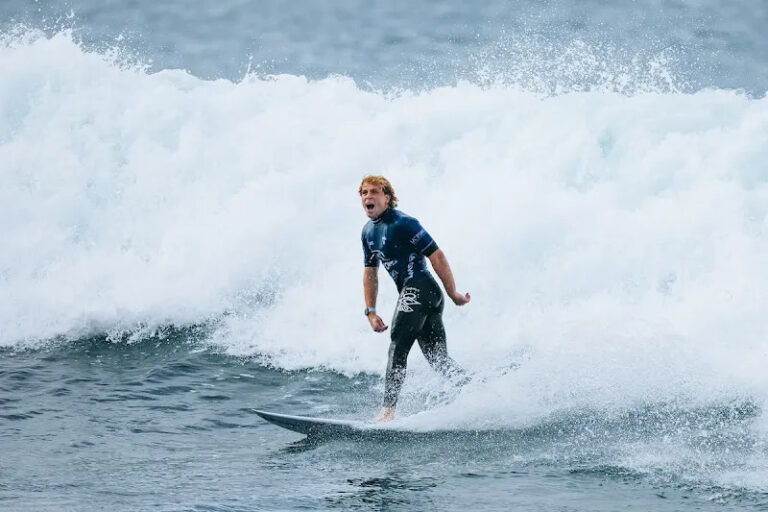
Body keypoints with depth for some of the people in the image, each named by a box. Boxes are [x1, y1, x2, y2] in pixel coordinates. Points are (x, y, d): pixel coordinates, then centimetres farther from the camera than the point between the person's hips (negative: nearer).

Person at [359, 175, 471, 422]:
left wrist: (453, 294, -10)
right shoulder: (368, 231, 18)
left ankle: (389, 409, -24)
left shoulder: (402, 223, -9)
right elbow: (370, 272, 24)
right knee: (439, 358, 8)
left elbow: (436, 256, -11)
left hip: (419, 289, -9)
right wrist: (370, 311, 15)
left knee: (397, 348, -18)